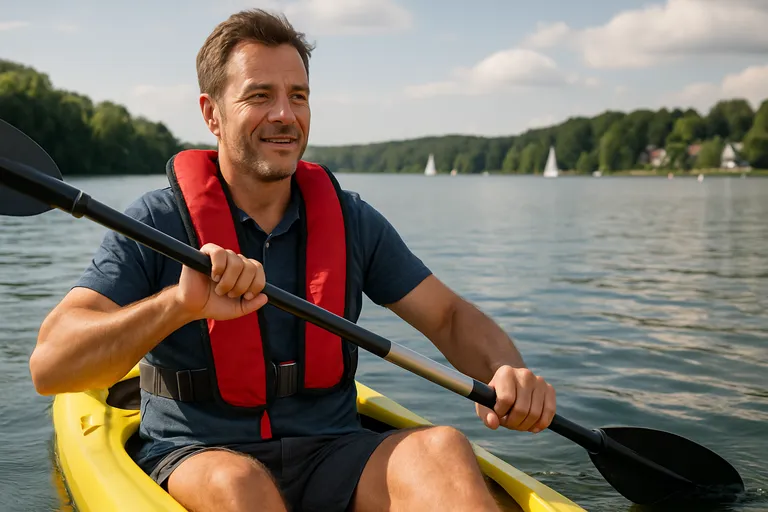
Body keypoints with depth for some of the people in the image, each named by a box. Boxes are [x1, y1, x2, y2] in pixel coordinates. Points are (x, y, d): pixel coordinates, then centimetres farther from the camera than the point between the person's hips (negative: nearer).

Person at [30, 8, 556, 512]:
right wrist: (179, 303, -33)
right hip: (196, 458, -2)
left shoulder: (351, 219, 4)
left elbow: (449, 317, 8)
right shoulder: (157, 223, -6)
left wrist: (506, 372, -15)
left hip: (330, 456, 3)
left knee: (441, 446, -26)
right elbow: (49, 367, -16)